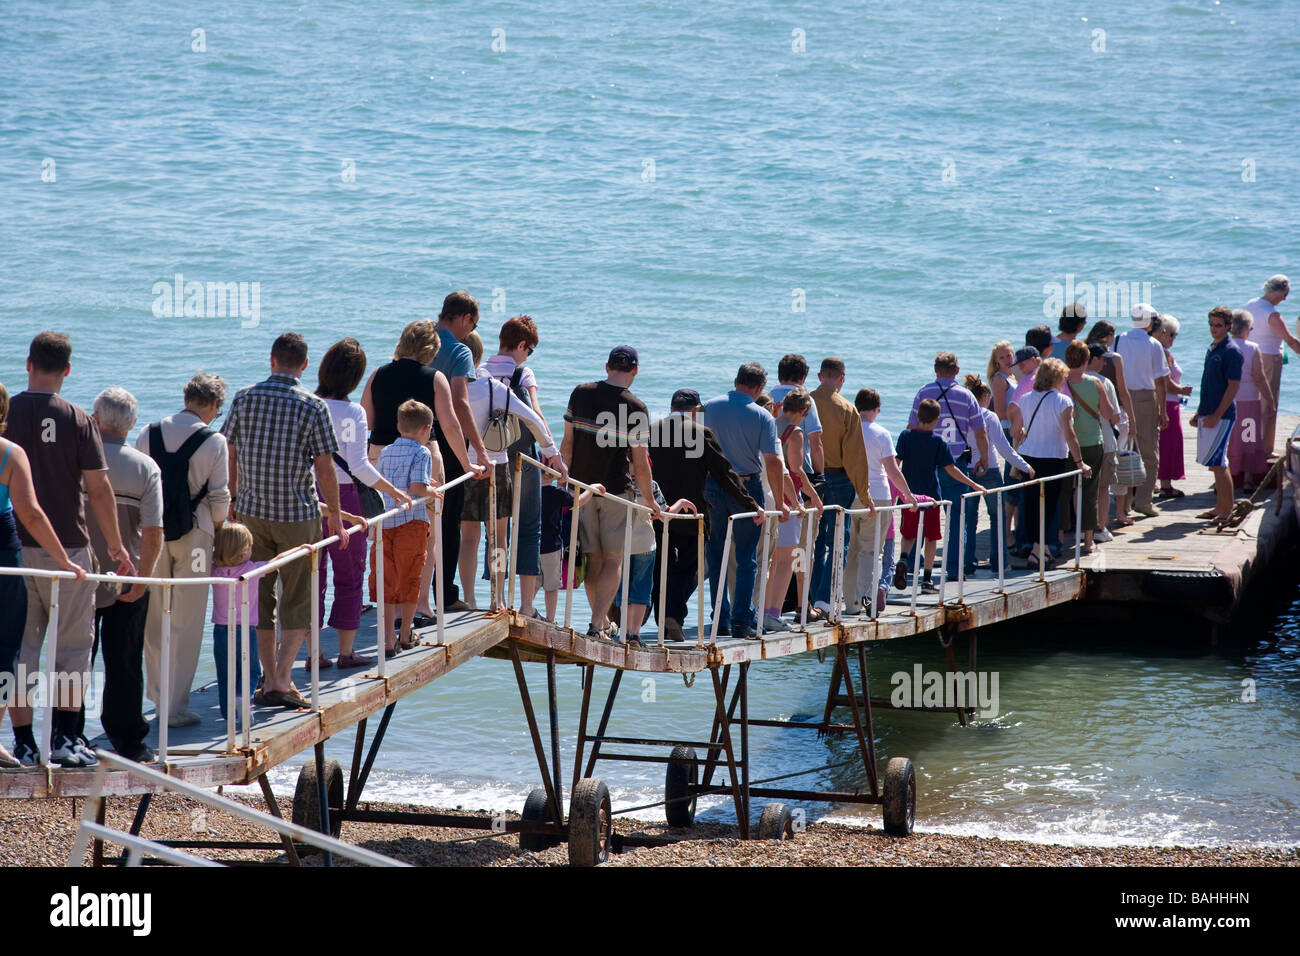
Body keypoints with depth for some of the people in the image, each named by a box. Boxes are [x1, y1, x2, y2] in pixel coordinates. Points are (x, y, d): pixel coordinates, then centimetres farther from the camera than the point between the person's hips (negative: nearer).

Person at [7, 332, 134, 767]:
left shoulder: (5, 413, -1)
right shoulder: (76, 420, -8)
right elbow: (98, 488, -6)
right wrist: (115, 545, 5)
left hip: (13, 547, 2)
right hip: (66, 547, -2)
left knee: (20, 647, 8)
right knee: (73, 643, 9)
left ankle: (24, 743, 8)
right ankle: (64, 738, 5)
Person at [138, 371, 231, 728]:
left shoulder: (149, 434, 1)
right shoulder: (214, 441, -9)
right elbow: (219, 496, -7)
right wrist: (218, 531, 10)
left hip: (152, 534, 3)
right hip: (193, 534, -3)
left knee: (154, 619, 16)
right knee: (186, 624, 2)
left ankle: (158, 692, 26)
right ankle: (175, 706, 2)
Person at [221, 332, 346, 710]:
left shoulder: (244, 398, 0)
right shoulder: (313, 406, -8)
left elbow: (229, 455, 5)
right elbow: (325, 468, -8)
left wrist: (232, 502, 19)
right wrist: (335, 515, 4)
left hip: (251, 512, 3)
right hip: (297, 515, -3)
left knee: (260, 596, 13)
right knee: (297, 600, 4)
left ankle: (269, 678, 16)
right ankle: (282, 680, -6)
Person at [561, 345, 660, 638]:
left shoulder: (580, 394, -1)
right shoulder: (636, 408, -11)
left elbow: (567, 444, 4)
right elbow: (640, 463, -9)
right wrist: (649, 499, 3)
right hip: (616, 490, -4)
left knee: (593, 557, 13)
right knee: (613, 559, 3)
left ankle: (602, 621, 23)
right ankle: (597, 624, -8)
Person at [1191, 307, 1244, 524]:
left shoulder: (1231, 351, -12)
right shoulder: (1212, 349, 15)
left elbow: (1233, 386, -16)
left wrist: (1216, 416, -19)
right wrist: (1199, 412, 20)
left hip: (1221, 416, -9)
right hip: (1208, 415, 9)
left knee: (1216, 463, -11)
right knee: (1215, 464, 11)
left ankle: (1227, 508, -6)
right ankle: (1221, 507, 17)